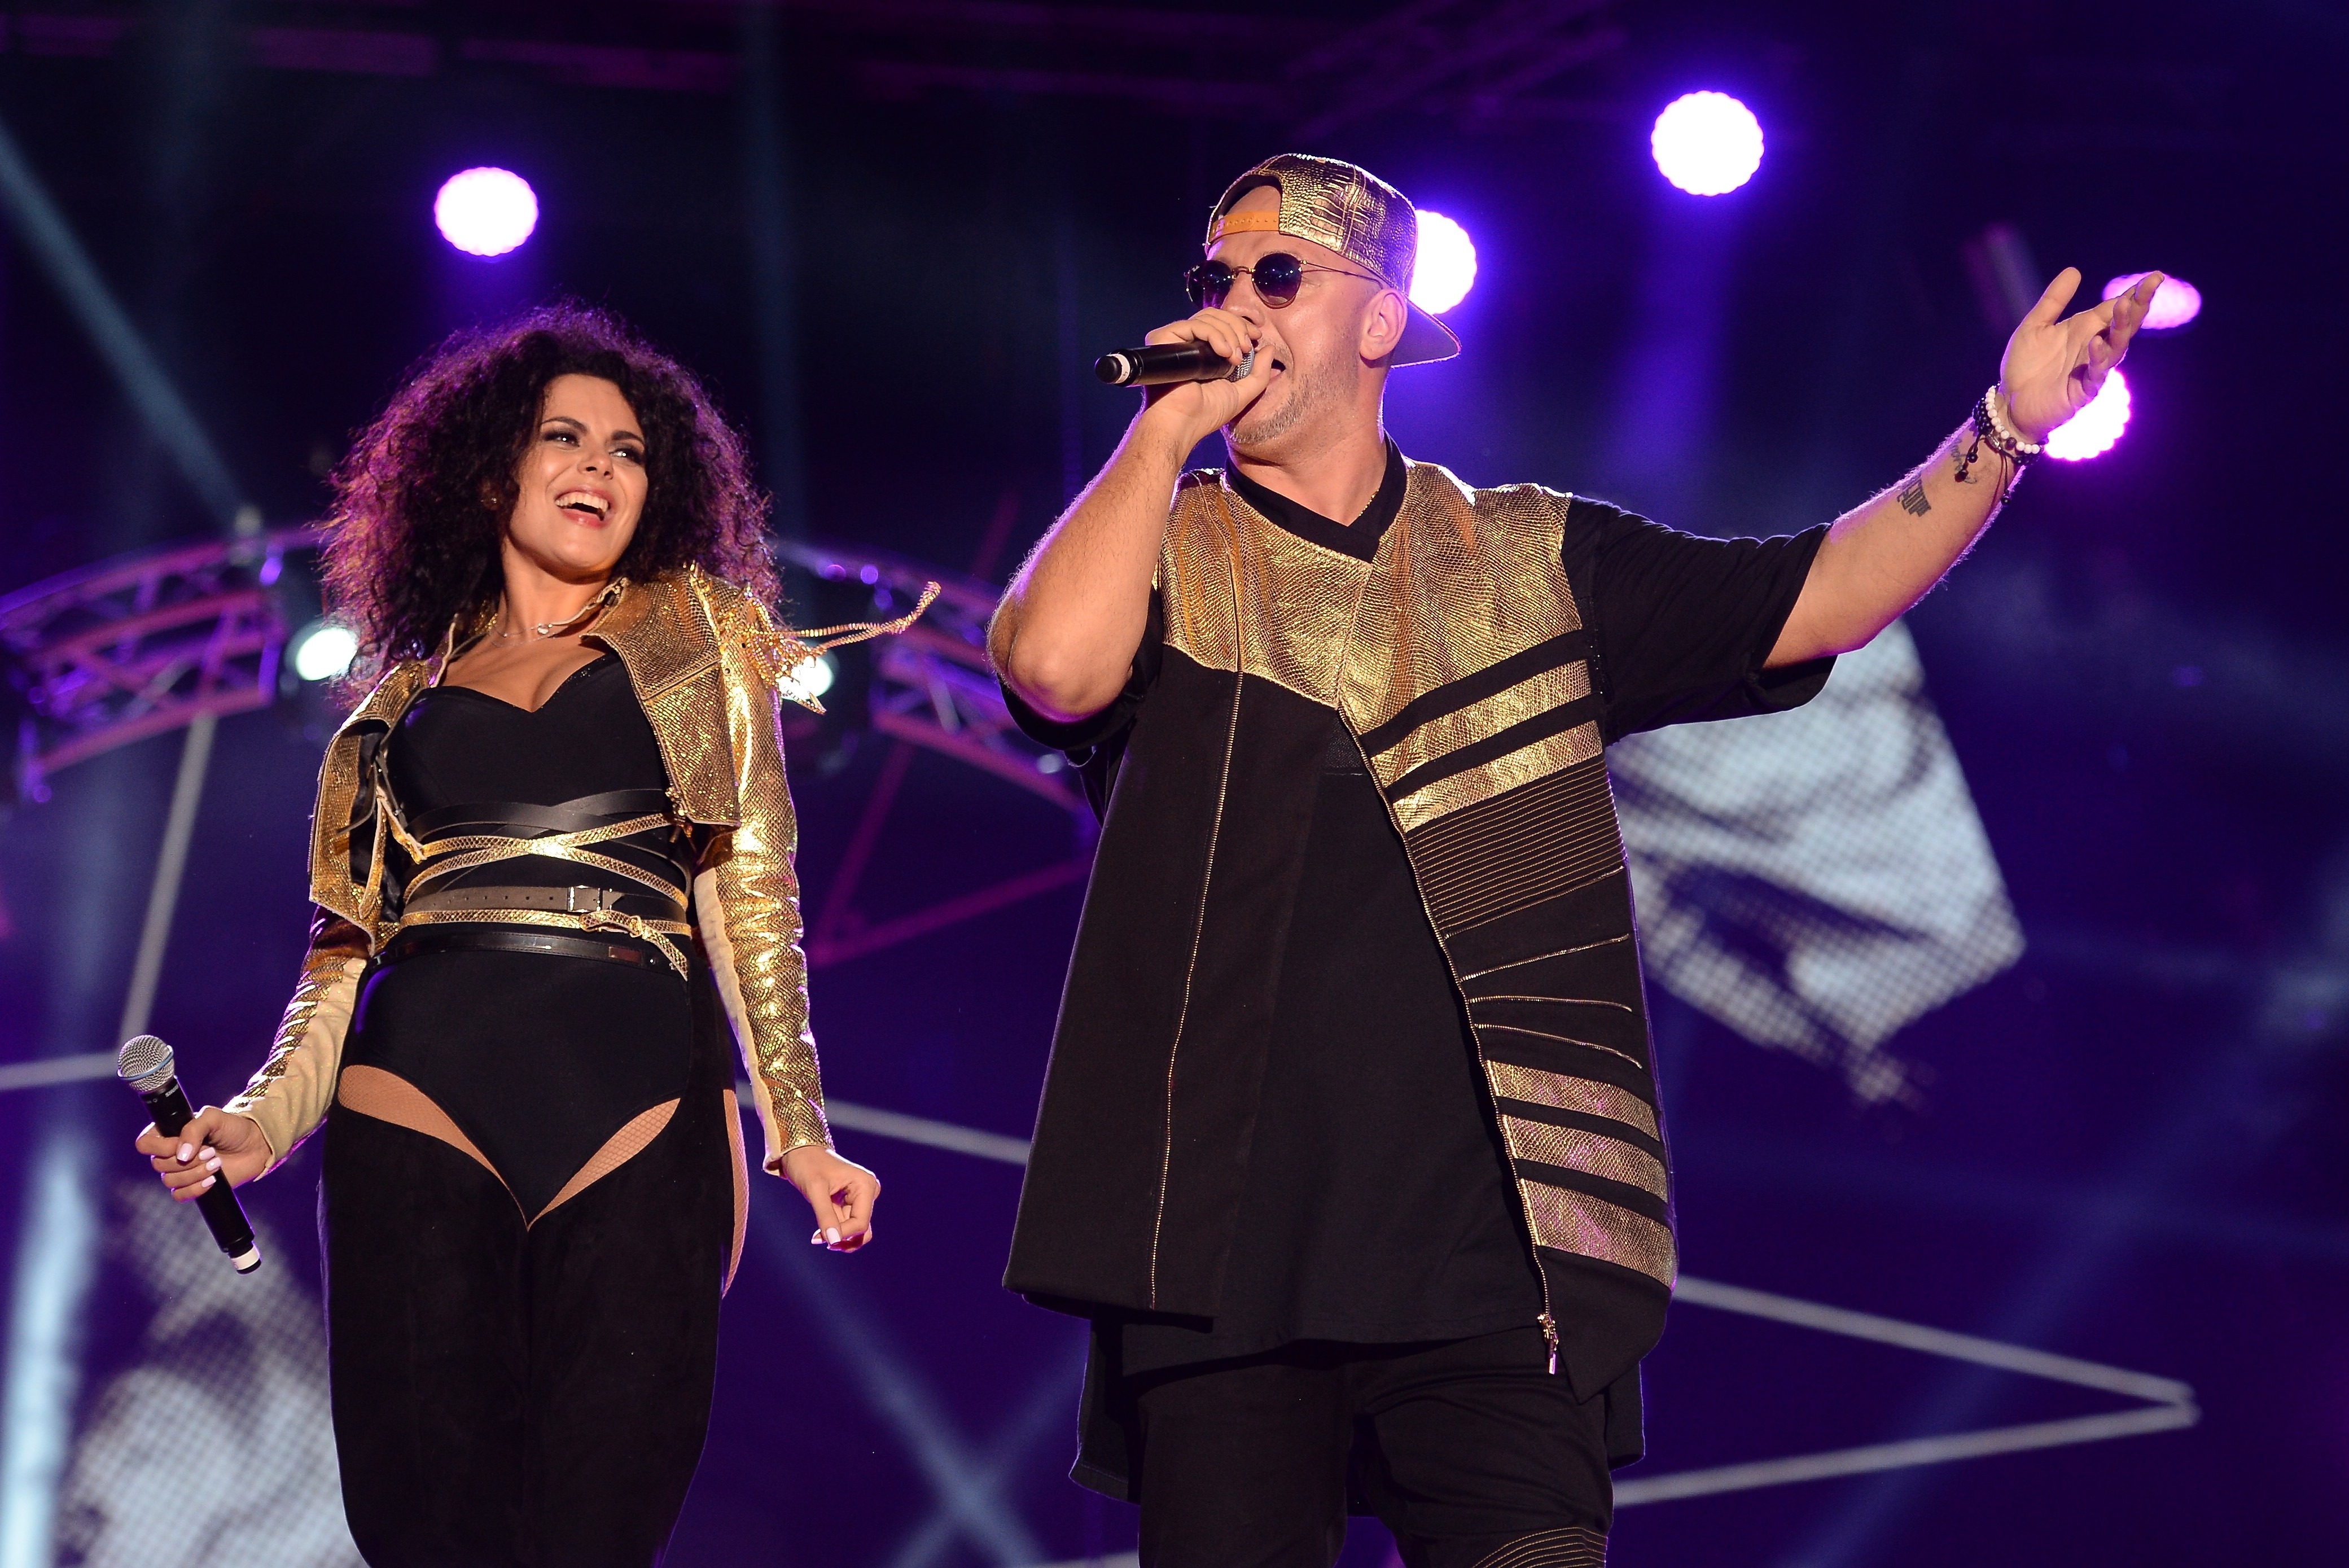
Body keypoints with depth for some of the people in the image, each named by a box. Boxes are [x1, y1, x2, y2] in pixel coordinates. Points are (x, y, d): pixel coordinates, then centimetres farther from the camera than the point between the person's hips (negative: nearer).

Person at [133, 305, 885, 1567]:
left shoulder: (698, 634, 18)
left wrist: (798, 1129, 2)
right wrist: (254, 1126, 1)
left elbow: (752, 892, 10)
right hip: (420, 1115, 1)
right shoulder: (405, 700, 21)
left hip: (640, 1123, -1)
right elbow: (346, 950, 17)